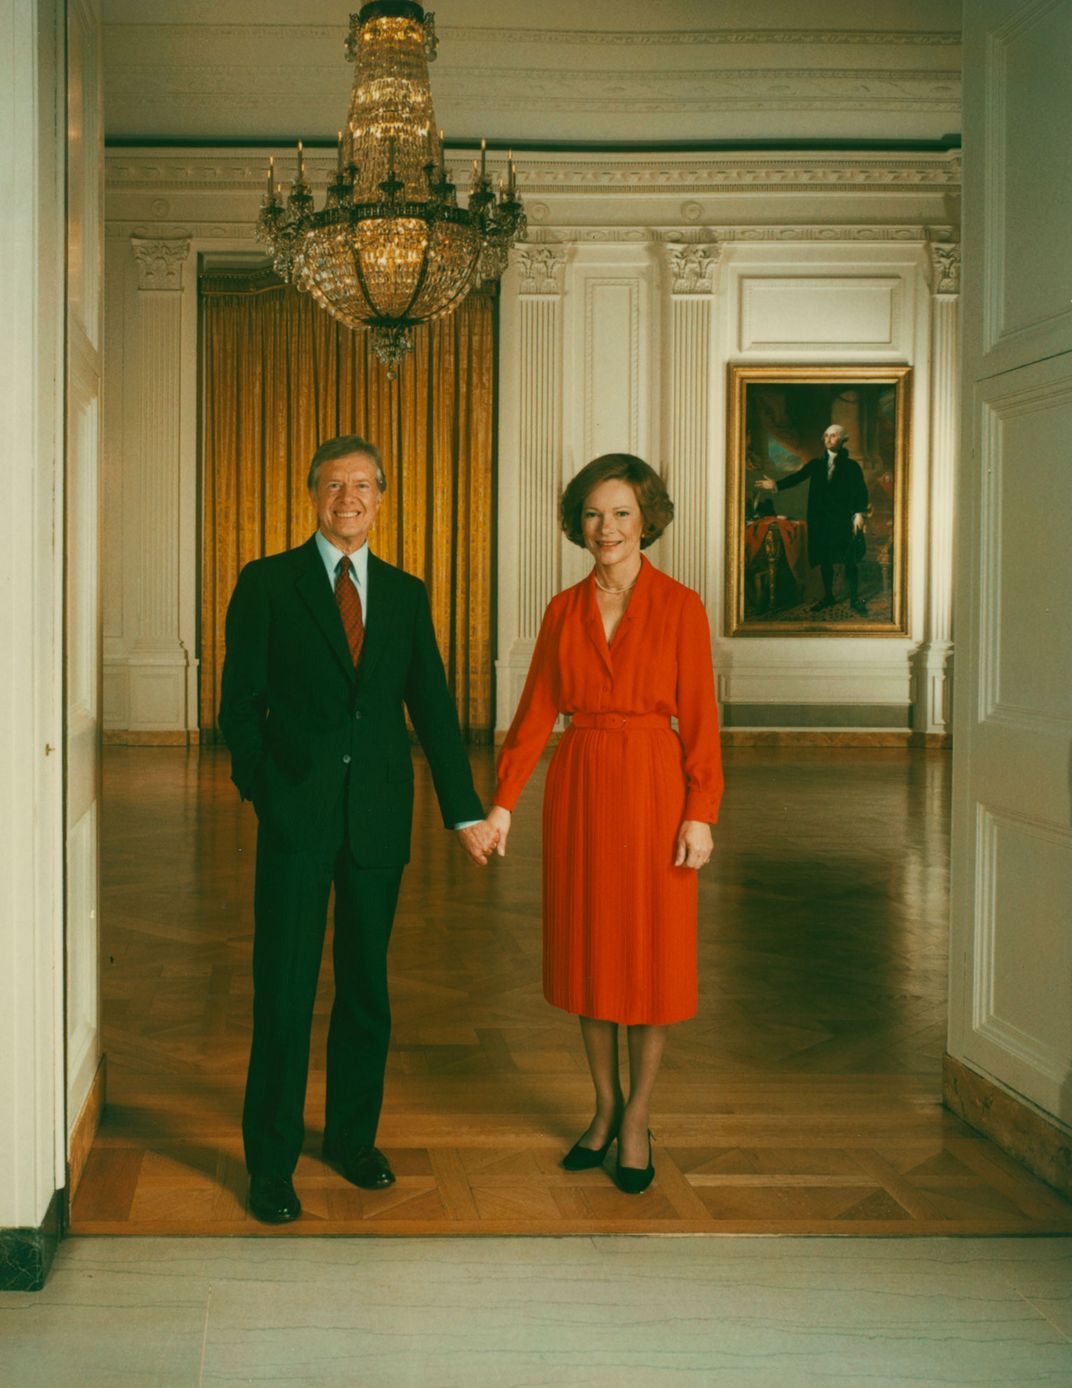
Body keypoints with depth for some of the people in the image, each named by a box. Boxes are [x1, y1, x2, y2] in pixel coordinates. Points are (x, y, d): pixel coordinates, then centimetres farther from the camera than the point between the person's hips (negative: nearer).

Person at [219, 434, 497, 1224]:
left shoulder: (406, 594, 10)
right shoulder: (267, 584, 2)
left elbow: (433, 707, 7)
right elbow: (241, 701, 1)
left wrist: (465, 810, 2)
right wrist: (264, 792, -5)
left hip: (379, 817, 3)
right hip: (297, 817, -3)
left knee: (367, 987, 12)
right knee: (285, 992, 0)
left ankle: (353, 1137, 28)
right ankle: (271, 1164, 12)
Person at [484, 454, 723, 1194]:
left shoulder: (679, 605, -4)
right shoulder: (564, 609, 6)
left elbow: (699, 717, -6)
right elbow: (536, 711, 4)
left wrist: (700, 813, -11)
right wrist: (503, 800, -3)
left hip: (651, 788, -3)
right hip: (577, 790, 4)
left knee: (651, 955, 3)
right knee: (587, 950, 11)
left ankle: (638, 1122, 18)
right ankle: (606, 1109, 26)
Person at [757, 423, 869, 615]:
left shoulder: (851, 466, 2)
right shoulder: (816, 464, 10)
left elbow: (861, 491, -3)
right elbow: (797, 477, -1)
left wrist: (859, 514, -15)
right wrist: (776, 485, -16)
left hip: (844, 519, -3)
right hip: (821, 519, 3)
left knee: (850, 560, -3)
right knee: (824, 559, 8)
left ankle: (855, 599, 6)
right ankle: (828, 596, 21)